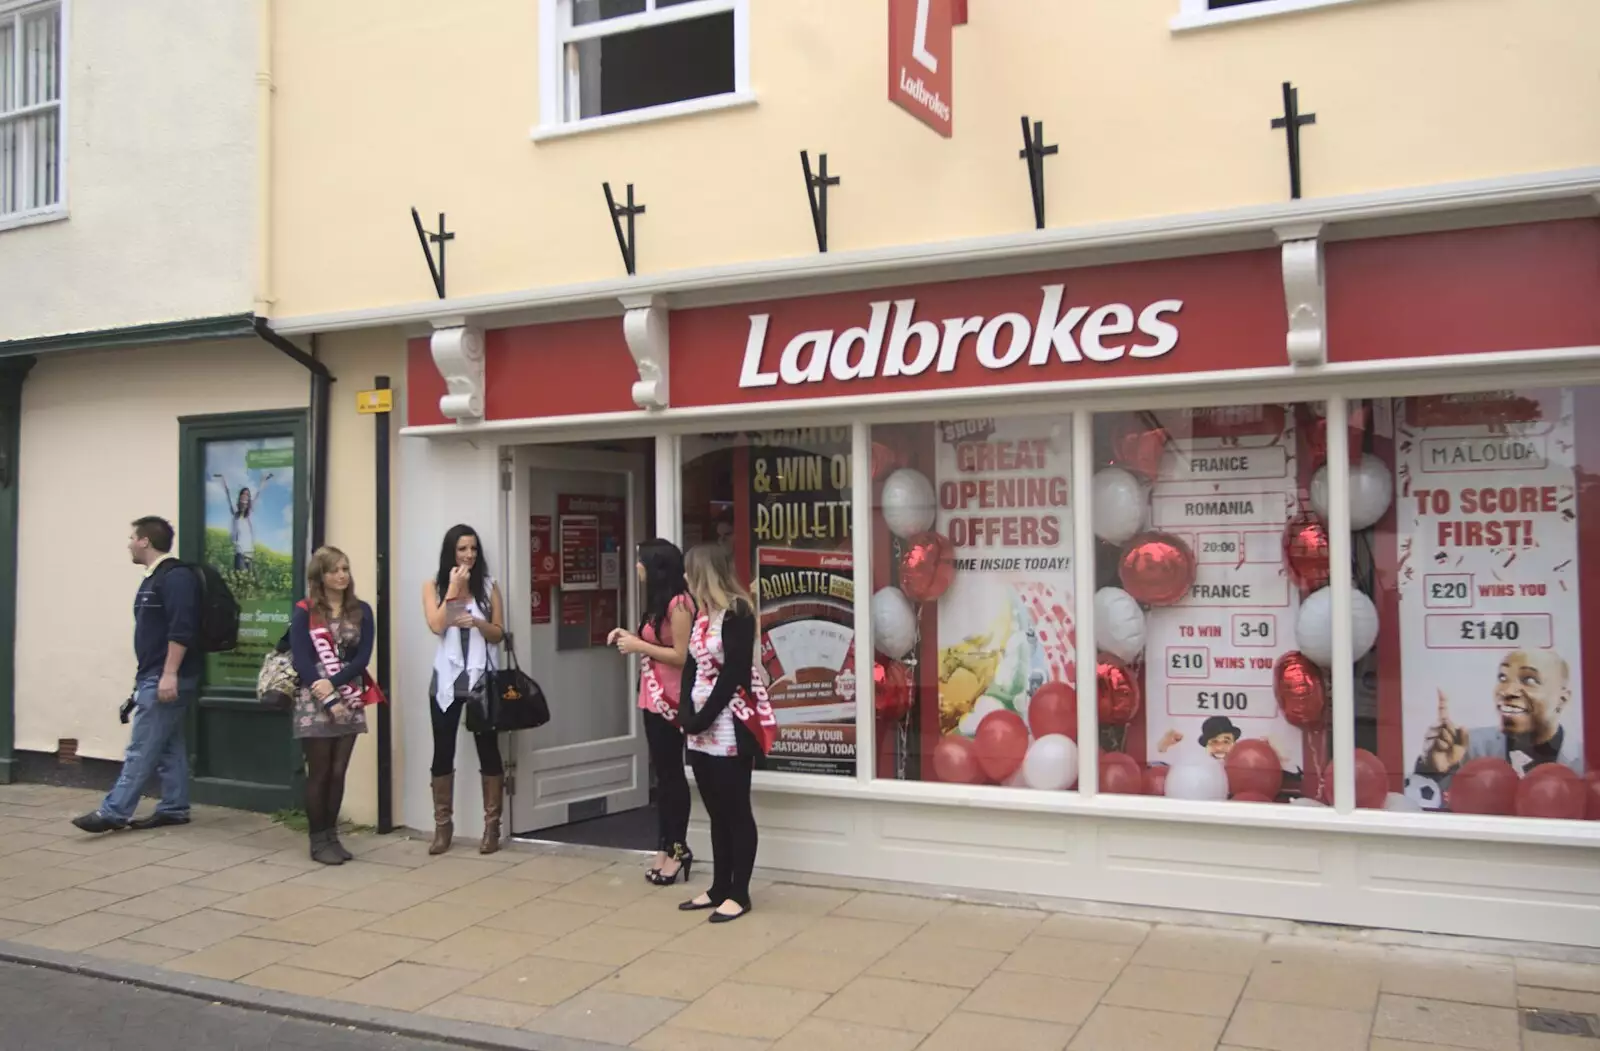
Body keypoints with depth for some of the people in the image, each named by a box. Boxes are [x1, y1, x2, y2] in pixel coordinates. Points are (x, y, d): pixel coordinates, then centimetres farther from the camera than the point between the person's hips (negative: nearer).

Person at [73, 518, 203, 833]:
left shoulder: (176, 576, -15)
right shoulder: (153, 579, 18)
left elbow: (181, 630, -23)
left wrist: (169, 674, -25)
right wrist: (145, 674, 21)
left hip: (166, 679, -10)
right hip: (154, 677, 10)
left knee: (141, 748, -7)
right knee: (168, 746, 11)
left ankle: (114, 812, -6)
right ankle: (174, 808, 15)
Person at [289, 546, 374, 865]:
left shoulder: (361, 611, 7)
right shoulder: (304, 613, -3)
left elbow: (363, 657, -1)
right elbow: (301, 660, -9)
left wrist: (334, 683, -16)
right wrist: (327, 699, -15)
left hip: (349, 700, 3)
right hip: (314, 702, -3)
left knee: (338, 773, 7)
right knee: (319, 773, 1)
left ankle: (331, 836, 17)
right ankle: (318, 840, 10)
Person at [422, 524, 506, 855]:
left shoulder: (489, 587, 5)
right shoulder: (434, 586, 3)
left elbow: (498, 634, 5)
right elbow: (437, 626, -12)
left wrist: (477, 622, -14)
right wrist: (453, 588, -12)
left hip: (481, 678, 0)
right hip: (447, 679, 0)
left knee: (488, 750, 2)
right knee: (443, 752, 5)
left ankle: (491, 826, 9)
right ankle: (443, 827, 14)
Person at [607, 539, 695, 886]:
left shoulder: (678, 603, -16)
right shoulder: (659, 603, 14)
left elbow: (682, 656, -19)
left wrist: (639, 646, -15)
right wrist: (630, 637, 4)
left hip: (671, 700, -9)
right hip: (653, 698, 9)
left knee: (673, 773, 0)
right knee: (662, 773, 12)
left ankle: (677, 848, 11)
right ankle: (665, 846, 18)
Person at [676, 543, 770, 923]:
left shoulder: (737, 612, -12)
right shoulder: (702, 612, 13)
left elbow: (734, 671, -17)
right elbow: (691, 666, 9)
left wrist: (704, 717, -15)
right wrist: (686, 713, -5)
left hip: (730, 728, -8)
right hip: (702, 727, 8)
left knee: (736, 811, 0)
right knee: (716, 812, 13)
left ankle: (739, 893, 8)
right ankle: (720, 888, 21)